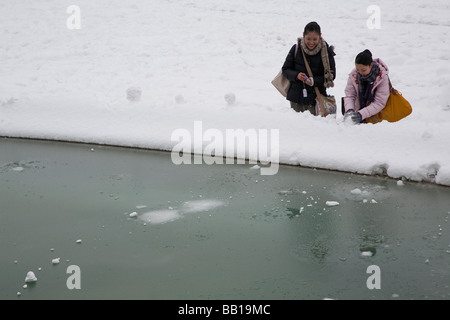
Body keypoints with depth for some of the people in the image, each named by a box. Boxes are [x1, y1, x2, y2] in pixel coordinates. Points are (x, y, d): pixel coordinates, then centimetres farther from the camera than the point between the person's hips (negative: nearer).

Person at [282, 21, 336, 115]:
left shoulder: (326, 51, -6)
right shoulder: (296, 49, -3)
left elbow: (331, 75, -2)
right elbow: (285, 69, 5)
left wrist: (314, 81, -17)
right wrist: (296, 75, -16)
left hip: (316, 97, -2)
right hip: (296, 96, 2)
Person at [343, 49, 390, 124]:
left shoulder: (382, 77, -22)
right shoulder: (353, 75, -13)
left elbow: (379, 103, -24)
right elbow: (349, 95, -8)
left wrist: (361, 114, -36)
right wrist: (349, 110, -29)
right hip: (359, 108, 3)